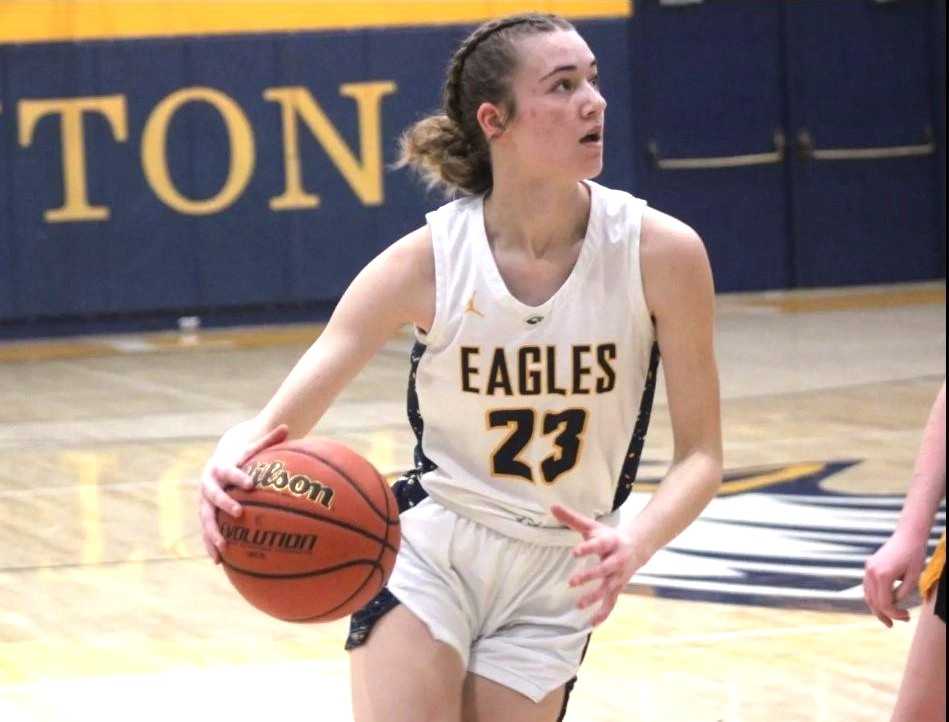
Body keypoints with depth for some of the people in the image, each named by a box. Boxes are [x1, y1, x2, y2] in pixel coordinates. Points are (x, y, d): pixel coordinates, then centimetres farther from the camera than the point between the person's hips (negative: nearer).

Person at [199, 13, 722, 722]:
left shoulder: (659, 252, -13)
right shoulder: (430, 259, -14)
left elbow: (701, 453, -8)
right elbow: (277, 420, -16)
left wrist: (635, 543, -29)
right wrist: (233, 463, -41)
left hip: (554, 585, 1)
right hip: (427, 556, -1)